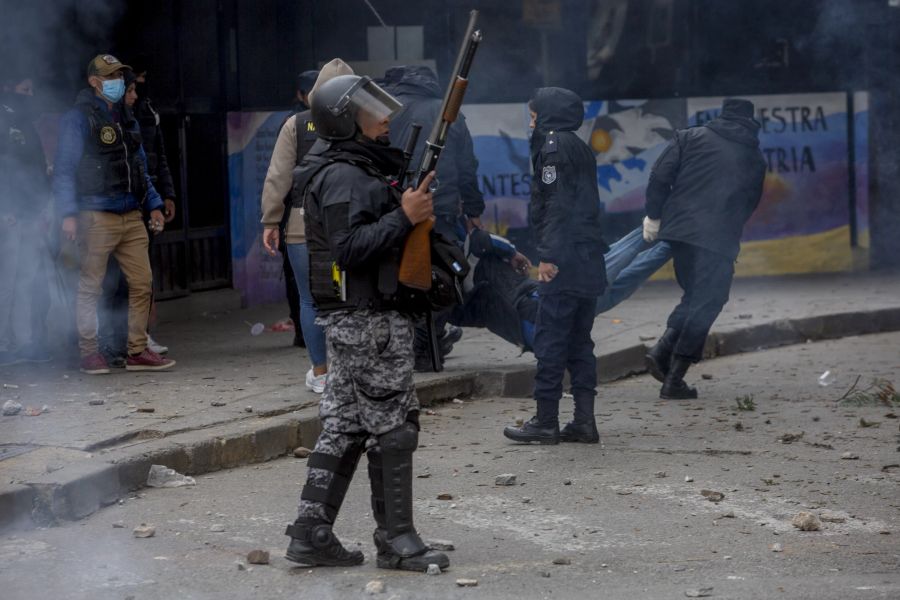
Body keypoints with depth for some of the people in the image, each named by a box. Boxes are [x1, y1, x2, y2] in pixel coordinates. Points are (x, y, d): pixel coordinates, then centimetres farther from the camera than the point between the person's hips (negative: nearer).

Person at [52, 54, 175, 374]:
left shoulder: (126, 117, 18)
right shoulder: (79, 118, -5)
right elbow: (64, 168, -8)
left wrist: (153, 204, 19)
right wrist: (68, 214, -16)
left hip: (131, 216, 7)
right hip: (97, 216, -7)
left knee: (142, 283, 3)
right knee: (90, 287, -3)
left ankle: (137, 351, 10)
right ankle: (90, 353, 4)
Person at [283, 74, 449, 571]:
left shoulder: (361, 169, 17)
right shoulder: (344, 178, -15)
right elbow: (350, 247, -24)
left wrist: (414, 206, 8)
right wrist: (404, 217, -24)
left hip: (353, 320, 10)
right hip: (368, 321, -10)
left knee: (343, 427, 10)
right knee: (392, 427, -5)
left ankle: (311, 533, 12)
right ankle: (396, 540, 1)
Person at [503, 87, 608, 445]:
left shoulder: (554, 145, -7)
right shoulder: (580, 148, 20)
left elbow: (556, 203, -16)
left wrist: (548, 255, -19)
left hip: (564, 263, -9)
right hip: (590, 264, 9)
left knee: (550, 339, -5)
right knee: (580, 341, 11)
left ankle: (546, 421, -4)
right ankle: (584, 421, 10)